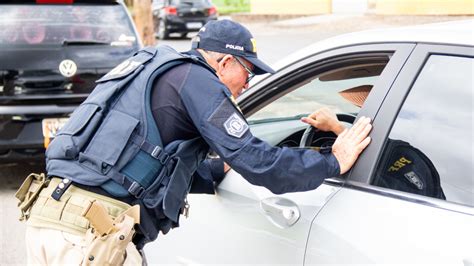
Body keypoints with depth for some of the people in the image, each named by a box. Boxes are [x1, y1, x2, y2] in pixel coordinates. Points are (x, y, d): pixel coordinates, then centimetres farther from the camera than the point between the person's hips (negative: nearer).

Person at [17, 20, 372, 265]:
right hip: (90, 231, -9)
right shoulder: (194, 77, -5)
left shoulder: (155, 71, 22)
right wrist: (333, 162, 2)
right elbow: (258, 164, -10)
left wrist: (223, 166, 39)